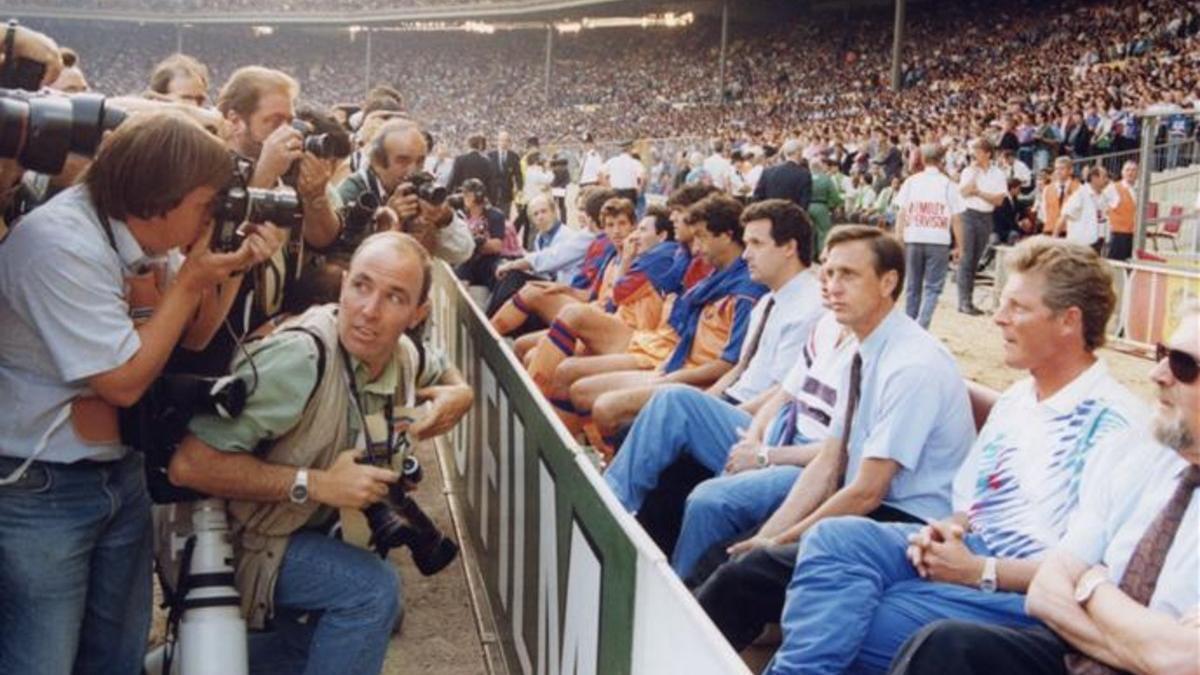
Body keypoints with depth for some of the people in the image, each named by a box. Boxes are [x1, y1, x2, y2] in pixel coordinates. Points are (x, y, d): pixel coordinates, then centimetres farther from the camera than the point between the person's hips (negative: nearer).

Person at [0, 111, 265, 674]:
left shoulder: (138, 234, 1)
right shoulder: (60, 244, -24)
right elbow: (125, 381, -23)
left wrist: (227, 271, -5)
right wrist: (190, 280, -18)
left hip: (121, 472, 8)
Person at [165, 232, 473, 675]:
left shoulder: (404, 357, -9)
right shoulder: (300, 356, -33)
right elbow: (189, 465, -35)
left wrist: (460, 394, -9)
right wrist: (315, 484, -34)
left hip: (304, 533, 8)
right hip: (234, 538, -8)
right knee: (373, 588, -25)